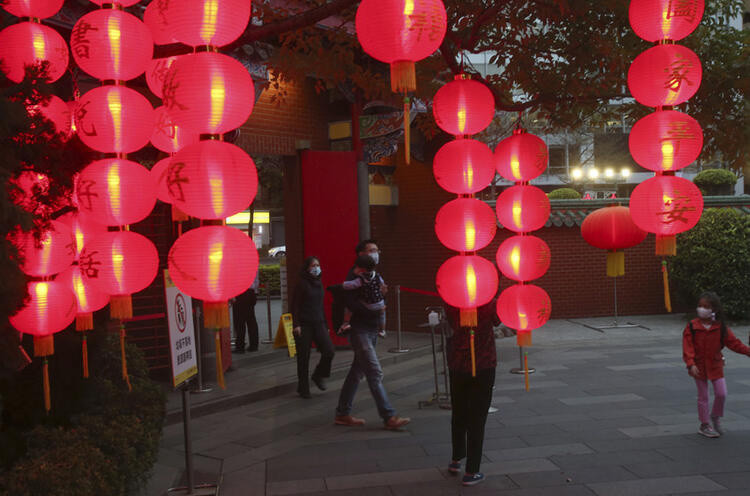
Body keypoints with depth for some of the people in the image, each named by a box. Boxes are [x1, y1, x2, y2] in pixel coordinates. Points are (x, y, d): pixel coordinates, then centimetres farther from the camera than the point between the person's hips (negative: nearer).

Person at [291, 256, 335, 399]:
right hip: (304, 326, -5)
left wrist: (326, 325, 20)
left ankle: (318, 376, 15)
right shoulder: (302, 284, -5)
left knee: (329, 351, -10)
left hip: (319, 324, 5)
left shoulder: (319, 284, 14)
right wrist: (296, 325, -17)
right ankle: (303, 388, 14)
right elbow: (295, 305, -8)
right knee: (304, 357, 1)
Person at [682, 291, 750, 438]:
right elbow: (688, 347, -14)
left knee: (721, 393, -2)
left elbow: (733, 342, -1)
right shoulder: (692, 326, -10)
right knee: (703, 396, 6)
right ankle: (704, 425, 18)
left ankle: (716, 416, 26)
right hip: (699, 365, -2)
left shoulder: (720, 327, -4)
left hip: (715, 365, 2)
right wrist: (691, 364, -24)